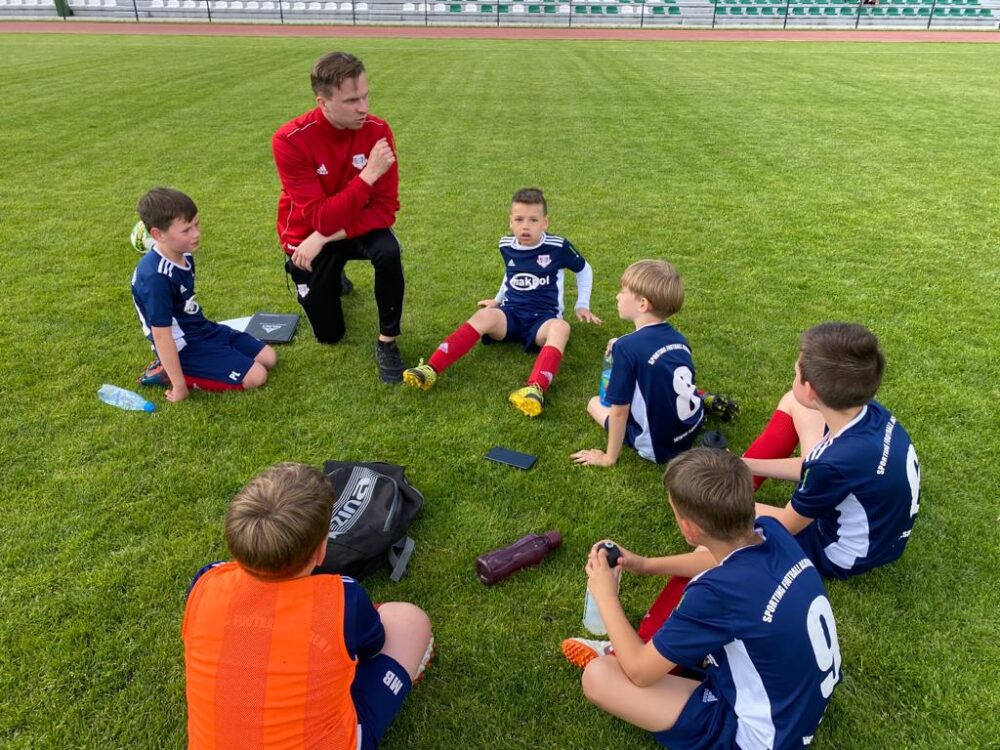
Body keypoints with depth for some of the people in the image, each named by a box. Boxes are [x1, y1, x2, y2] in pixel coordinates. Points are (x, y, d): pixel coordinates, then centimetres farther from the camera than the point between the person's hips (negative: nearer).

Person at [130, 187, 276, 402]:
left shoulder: (183, 255, -1)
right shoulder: (156, 277, -29)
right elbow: (161, 335, -26)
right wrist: (180, 386, -23)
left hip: (203, 329, 9)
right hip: (184, 347, -9)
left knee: (268, 358, 11)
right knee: (256, 377, -14)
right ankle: (169, 373, -4)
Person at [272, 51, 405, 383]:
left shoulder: (377, 130, -20)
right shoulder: (291, 141, -27)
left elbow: (385, 209, -21)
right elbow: (322, 219, -32)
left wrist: (325, 239, -27)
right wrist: (369, 174, -40)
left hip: (357, 228, 1)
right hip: (308, 236, -1)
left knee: (388, 251, -35)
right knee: (329, 335, 7)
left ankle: (387, 342, -14)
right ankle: (331, 278, 39)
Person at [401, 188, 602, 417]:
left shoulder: (558, 247, -6)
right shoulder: (506, 246, 4)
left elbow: (584, 270, 11)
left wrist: (582, 305, 7)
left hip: (543, 319, -2)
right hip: (511, 314, 3)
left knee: (561, 327, -38)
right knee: (485, 315, -32)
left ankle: (536, 390, -62)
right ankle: (431, 370, -43)